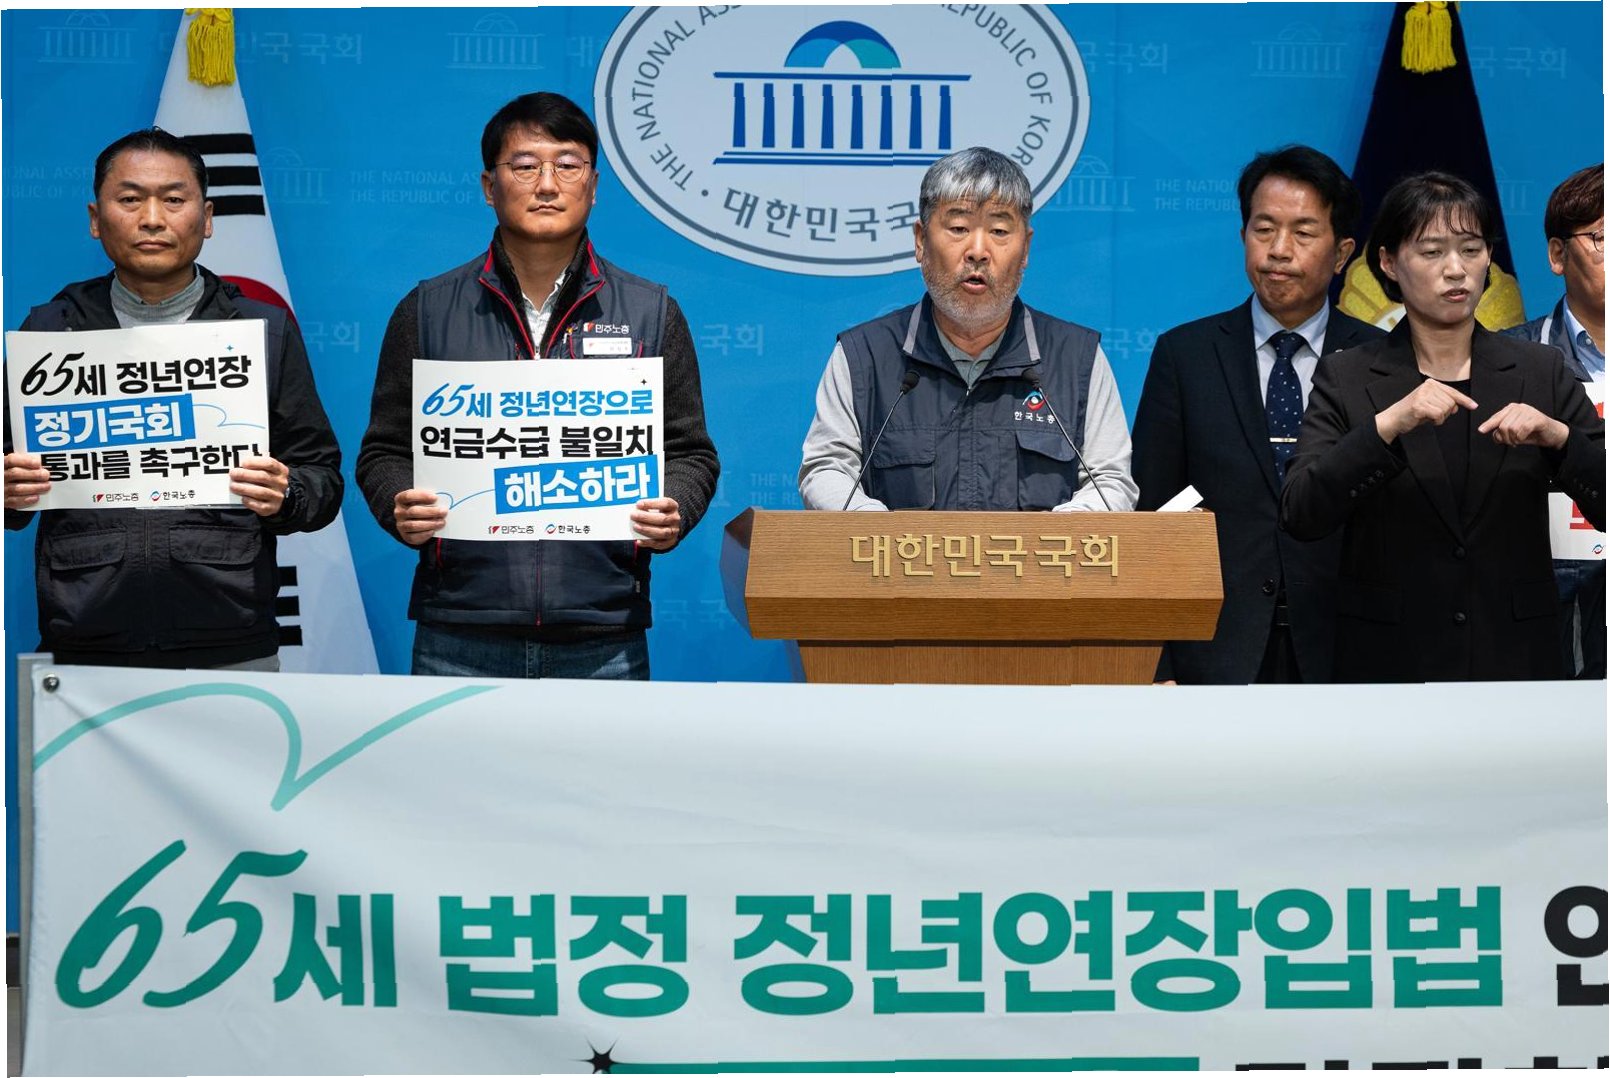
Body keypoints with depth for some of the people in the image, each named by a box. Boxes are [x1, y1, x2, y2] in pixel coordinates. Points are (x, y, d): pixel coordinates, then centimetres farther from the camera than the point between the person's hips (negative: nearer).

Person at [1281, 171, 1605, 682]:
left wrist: (1557, 437, -19)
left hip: (1515, 652, 2)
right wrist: (1388, 425, -25)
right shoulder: (1346, 378, -2)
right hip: (1390, 656, -1)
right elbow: (1299, 515, -15)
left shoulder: (1541, 371, 2)